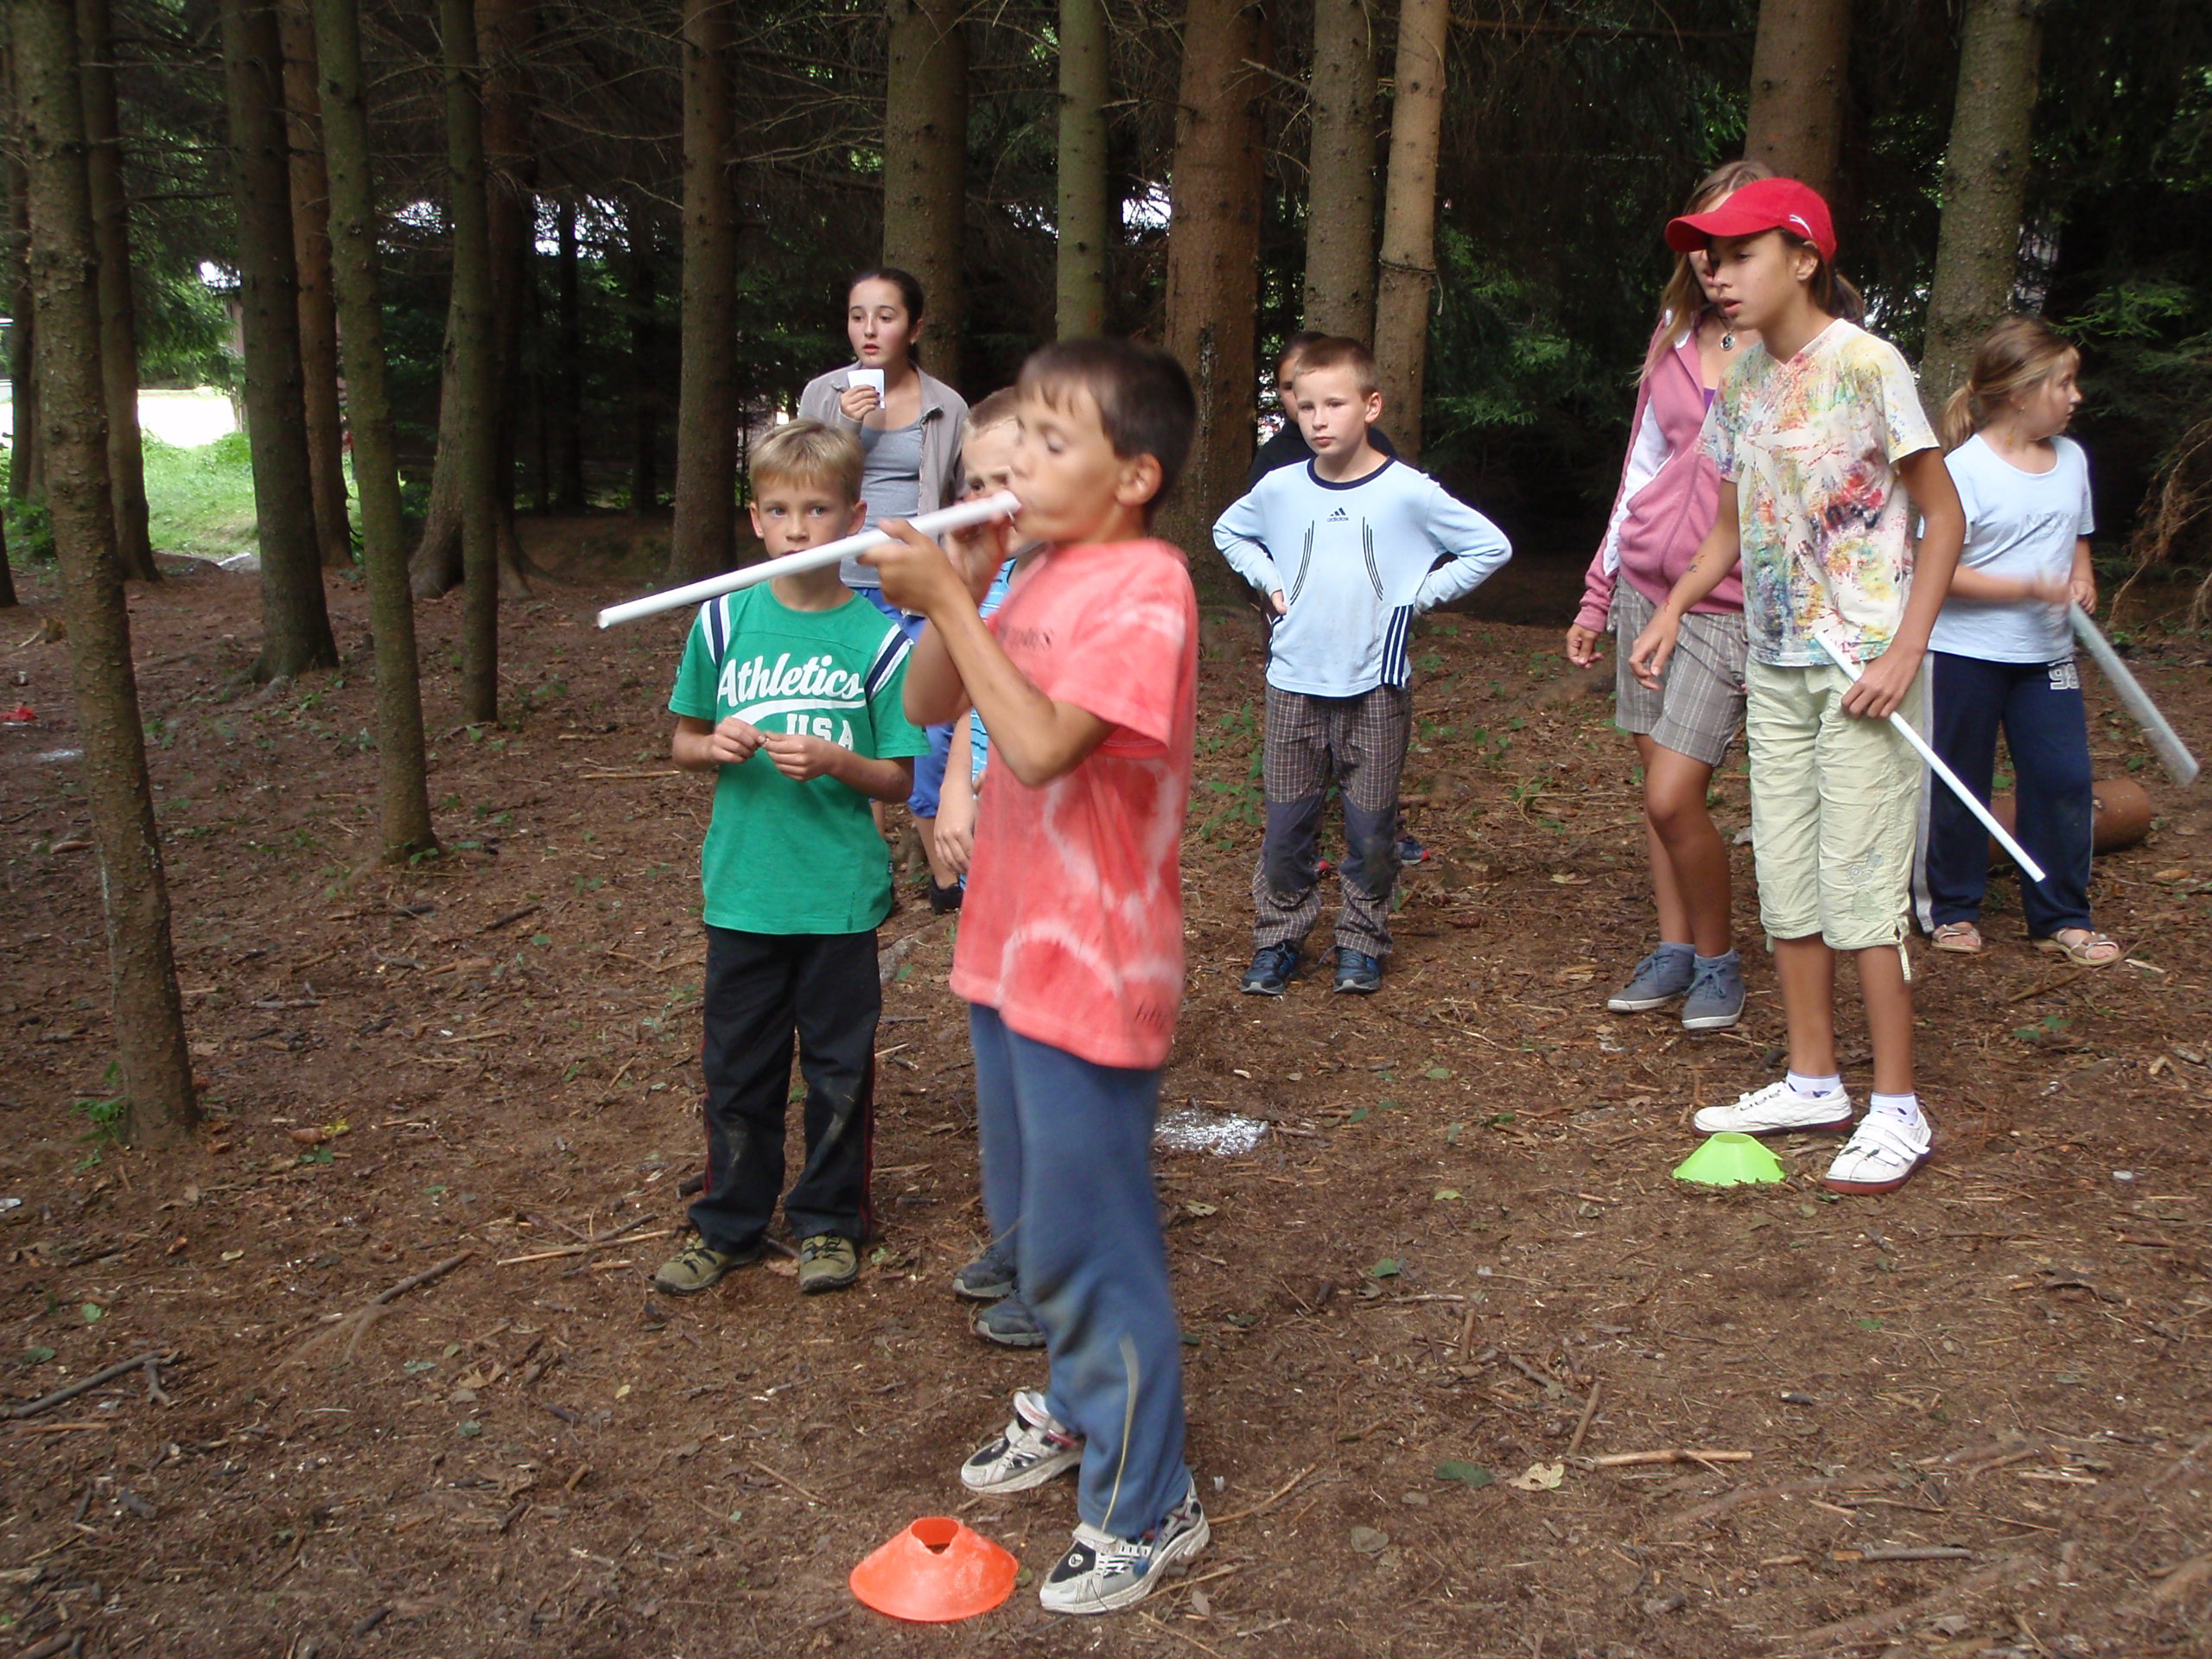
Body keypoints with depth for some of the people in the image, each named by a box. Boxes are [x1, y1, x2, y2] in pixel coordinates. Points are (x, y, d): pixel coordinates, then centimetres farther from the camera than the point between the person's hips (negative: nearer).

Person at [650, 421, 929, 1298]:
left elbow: (899, 779, -3)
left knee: (839, 1067, 11)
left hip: (841, 892, -2)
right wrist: (715, 746, -13)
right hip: (741, 887, 2)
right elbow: (682, 741, 9)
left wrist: (834, 760, -21)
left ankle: (828, 1219, 30)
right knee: (738, 1065, 13)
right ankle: (729, 1223, 31)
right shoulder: (723, 620, -1)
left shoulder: (877, 636, -7)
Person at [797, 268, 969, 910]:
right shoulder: (824, 395, 5)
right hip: (844, 589, 1)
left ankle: (942, 865, 9)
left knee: (930, 730, -6)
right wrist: (842, 431, -9)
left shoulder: (946, 407, 4)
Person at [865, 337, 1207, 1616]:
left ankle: (1149, 1508, 19)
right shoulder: (1044, 571, 7)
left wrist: (951, 601, -24)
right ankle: (1078, 1408, 46)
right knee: (1031, 1218, 23)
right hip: (1011, 948, 9)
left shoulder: (1145, 586, -19)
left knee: (1090, 1243, 2)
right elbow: (933, 706, 8)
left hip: (1091, 970, -9)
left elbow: (1042, 744, -29)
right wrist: (958, 594, -7)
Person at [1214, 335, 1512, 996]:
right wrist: (1269, 581, 7)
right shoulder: (1280, 489, 0)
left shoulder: (1409, 493, -7)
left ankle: (1362, 942, 21)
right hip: (1294, 685, 2)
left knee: (1371, 829, 6)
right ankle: (1278, 940, 20)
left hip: (1375, 687, -2)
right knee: (1286, 827, 6)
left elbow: (1491, 547, 1)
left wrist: (1420, 594, -4)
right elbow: (1228, 532, 21)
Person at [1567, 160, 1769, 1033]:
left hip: (1730, 603, -5)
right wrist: (1599, 592, 17)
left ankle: (1719, 959, 11)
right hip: (1645, 586, 6)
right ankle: (1674, 950, 23)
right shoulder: (1675, 337, 11)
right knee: (1658, 786, 8)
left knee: (1673, 797, -10)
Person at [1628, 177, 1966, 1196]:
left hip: (1861, 668, -7)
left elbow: (1944, 517, -9)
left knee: (1859, 884, -6)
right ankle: (1813, 1082, 23)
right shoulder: (1739, 383, 8)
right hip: (1774, 664, 7)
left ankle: (1897, 1111, 6)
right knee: (1786, 881, 10)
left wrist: (1905, 651, -17)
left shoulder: (1866, 365, -11)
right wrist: (1671, 612, 6)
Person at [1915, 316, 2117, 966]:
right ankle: (1951, 908, 23)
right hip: (1965, 651, -5)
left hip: (2047, 652, 5)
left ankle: (2061, 917, 15)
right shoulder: (1964, 468, -13)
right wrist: (2030, 587, -23)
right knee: (1958, 785, 7)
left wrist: (2081, 581, 0)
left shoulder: (2071, 458, 7)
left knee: (2063, 779, 2)